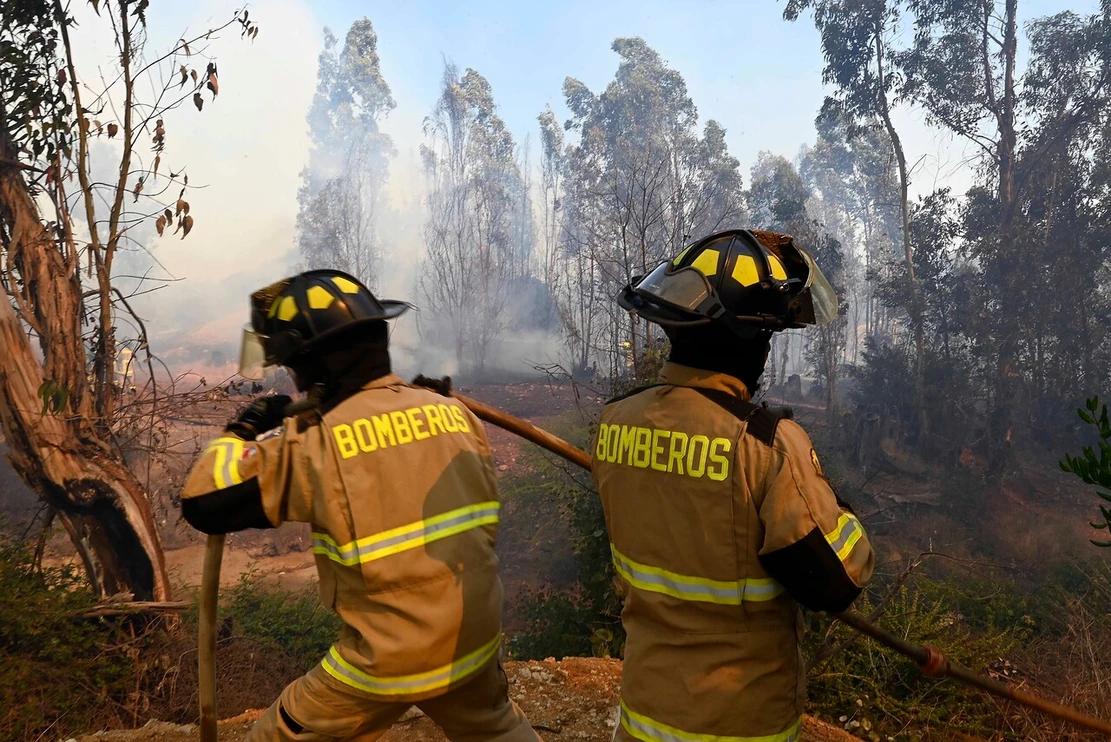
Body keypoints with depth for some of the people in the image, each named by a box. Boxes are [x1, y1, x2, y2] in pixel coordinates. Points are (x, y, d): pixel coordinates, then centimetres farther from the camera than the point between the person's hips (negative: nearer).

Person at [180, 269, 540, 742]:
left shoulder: (319, 445, -16)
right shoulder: (455, 414, -2)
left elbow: (204, 504, -9)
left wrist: (243, 432, 7)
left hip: (391, 658, -4)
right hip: (476, 639, 5)